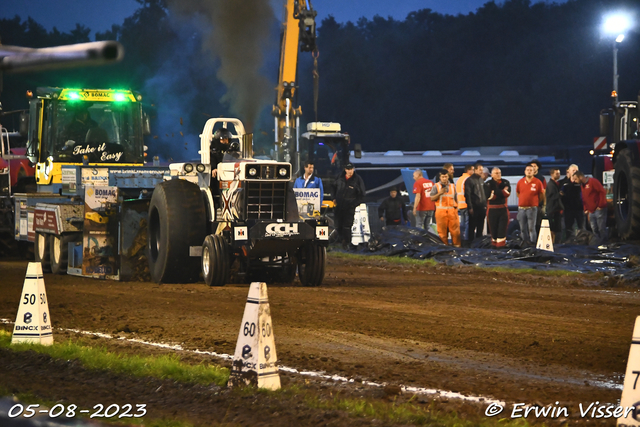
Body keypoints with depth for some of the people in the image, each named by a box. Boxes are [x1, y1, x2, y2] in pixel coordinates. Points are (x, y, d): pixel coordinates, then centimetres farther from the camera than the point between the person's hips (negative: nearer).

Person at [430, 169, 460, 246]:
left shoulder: (452, 186, 16)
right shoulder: (436, 186, 5)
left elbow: (456, 198, 21)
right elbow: (432, 198, 0)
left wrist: (456, 207, 10)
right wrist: (439, 193, -14)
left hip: (452, 210, 2)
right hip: (441, 211, -2)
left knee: (455, 230, -3)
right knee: (442, 231, -2)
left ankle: (457, 245, 1)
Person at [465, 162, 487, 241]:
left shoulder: (481, 180, 15)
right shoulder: (470, 180, -8)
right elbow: (467, 195, -12)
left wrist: (485, 205, 14)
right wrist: (470, 207, -16)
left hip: (482, 207, 7)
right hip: (474, 208, -7)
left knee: (480, 227, 11)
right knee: (472, 226, -3)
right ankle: (471, 242, 1)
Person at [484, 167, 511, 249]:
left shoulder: (505, 183, 7)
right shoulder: (488, 184, 1)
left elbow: (507, 193, -9)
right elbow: (488, 195, -15)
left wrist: (495, 192, -12)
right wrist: (502, 192, -10)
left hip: (503, 209, 1)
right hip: (492, 210, -1)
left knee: (503, 228, -6)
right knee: (493, 229, 2)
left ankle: (501, 245, -7)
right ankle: (494, 245, 10)